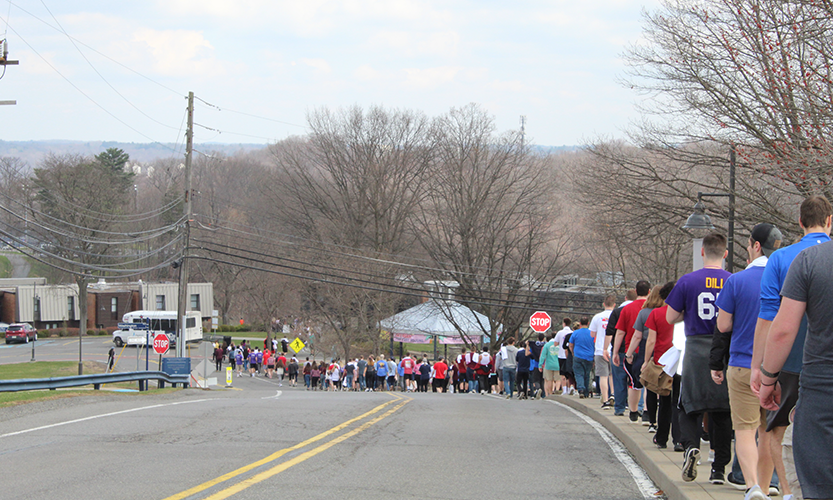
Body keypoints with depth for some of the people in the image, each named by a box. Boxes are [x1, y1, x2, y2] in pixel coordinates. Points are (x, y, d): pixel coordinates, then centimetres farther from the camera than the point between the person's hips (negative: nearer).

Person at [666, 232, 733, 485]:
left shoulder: (687, 281, -4)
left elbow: (670, 318, 0)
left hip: (696, 350, -1)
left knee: (689, 406, 10)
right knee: (722, 411, 9)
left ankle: (691, 445, -18)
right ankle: (719, 469, 8)